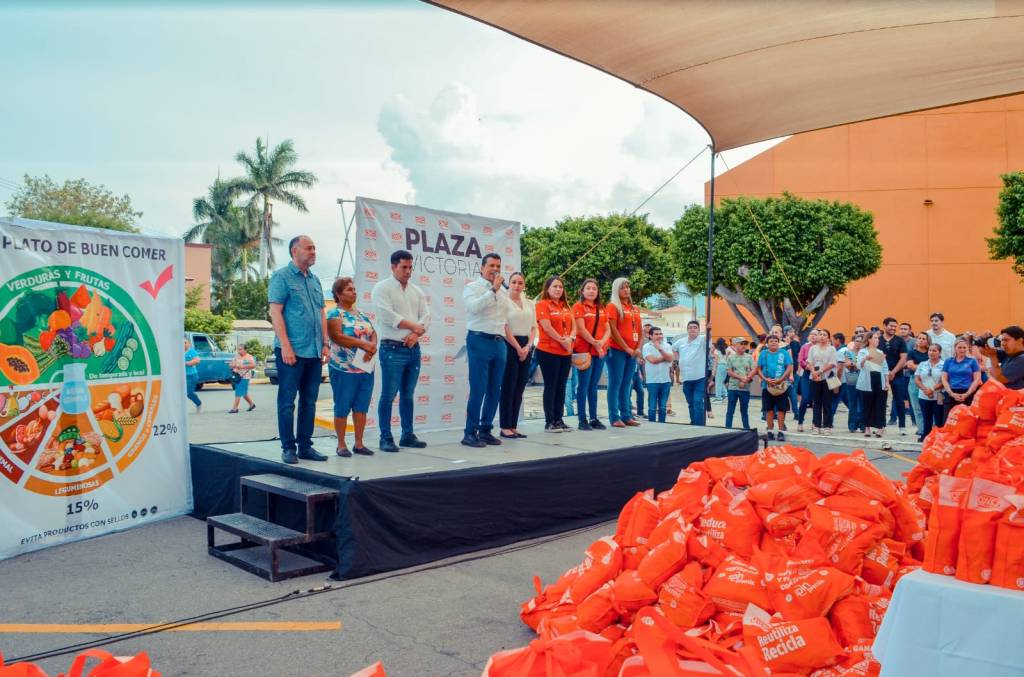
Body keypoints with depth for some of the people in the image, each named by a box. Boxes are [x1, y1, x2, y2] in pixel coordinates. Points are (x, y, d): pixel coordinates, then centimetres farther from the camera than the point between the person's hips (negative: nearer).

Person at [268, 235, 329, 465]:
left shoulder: (315, 280, 17)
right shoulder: (282, 276, -4)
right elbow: (275, 312, -10)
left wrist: (325, 344, 11)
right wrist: (285, 346, -17)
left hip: (314, 352, 7)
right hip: (292, 351, -7)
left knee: (309, 401, 11)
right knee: (287, 401, 0)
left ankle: (305, 446, 18)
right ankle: (288, 448, 7)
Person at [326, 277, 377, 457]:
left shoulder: (361, 313, 17)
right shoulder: (335, 314, -5)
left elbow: (373, 333, 13)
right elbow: (337, 336, -19)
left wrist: (373, 346, -10)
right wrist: (364, 344, -19)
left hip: (366, 368, 7)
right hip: (344, 369, -6)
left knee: (361, 407, 8)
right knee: (343, 407, -1)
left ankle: (359, 444, 15)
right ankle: (341, 445, 8)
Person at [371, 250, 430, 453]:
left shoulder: (417, 291, 16)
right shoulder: (382, 288, -2)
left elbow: (426, 316, 7)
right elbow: (388, 316, -15)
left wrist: (416, 334, -12)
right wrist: (415, 326, -10)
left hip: (413, 349, 6)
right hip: (392, 349, -6)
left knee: (408, 395, 11)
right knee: (388, 395, -4)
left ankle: (407, 435, 18)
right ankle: (385, 438, 2)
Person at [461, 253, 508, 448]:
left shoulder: (503, 291, 16)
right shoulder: (472, 287, -2)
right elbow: (474, 307, -22)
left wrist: (503, 337, 16)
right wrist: (493, 289, -20)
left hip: (499, 343, 6)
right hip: (479, 341, -6)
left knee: (495, 390, 7)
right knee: (478, 390, -8)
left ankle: (485, 430, 16)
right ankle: (470, 433, -2)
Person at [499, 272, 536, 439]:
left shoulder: (530, 304, 14)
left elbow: (534, 327, 11)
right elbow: (505, 328, -10)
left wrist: (528, 346, -4)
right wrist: (518, 348, -12)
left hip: (526, 347, 6)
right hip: (510, 346, -6)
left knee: (519, 388, 6)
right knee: (508, 387, -5)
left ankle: (514, 426, 12)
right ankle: (505, 427, 0)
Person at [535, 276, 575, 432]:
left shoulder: (565, 306, 17)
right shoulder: (542, 304, -5)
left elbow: (573, 325, 12)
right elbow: (547, 327, -15)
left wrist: (570, 339, -8)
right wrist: (563, 341, -11)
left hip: (566, 352, 7)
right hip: (548, 351, -7)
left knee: (561, 386, 8)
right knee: (551, 386, -4)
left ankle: (558, 420, 15)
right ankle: (549, 422, 0)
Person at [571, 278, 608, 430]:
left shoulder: (601, 309, 17)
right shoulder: (578, 306, -1)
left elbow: (607, 329, 10)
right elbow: (581, 329, -11)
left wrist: (602, 342, -9)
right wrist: (595, 343, -14)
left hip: (600, 351, 6)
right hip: (585, 350, -6)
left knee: (593, 386, 9)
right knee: (584, 385, -5)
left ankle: (594, 418, 13)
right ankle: (582, 420, -2)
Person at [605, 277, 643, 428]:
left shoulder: (635, 309, 16)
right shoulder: (612, 306, -4)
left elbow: (639, 330, 17)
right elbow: (613, 330, -11)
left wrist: (638, 348, 2)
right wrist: (626, 348, -13)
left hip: (633, 352, 6)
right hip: (617, 350, -6)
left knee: (626, 384, 9)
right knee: (615, 384, -4)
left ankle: (626, 416, 13)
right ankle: (614, 418, -3)